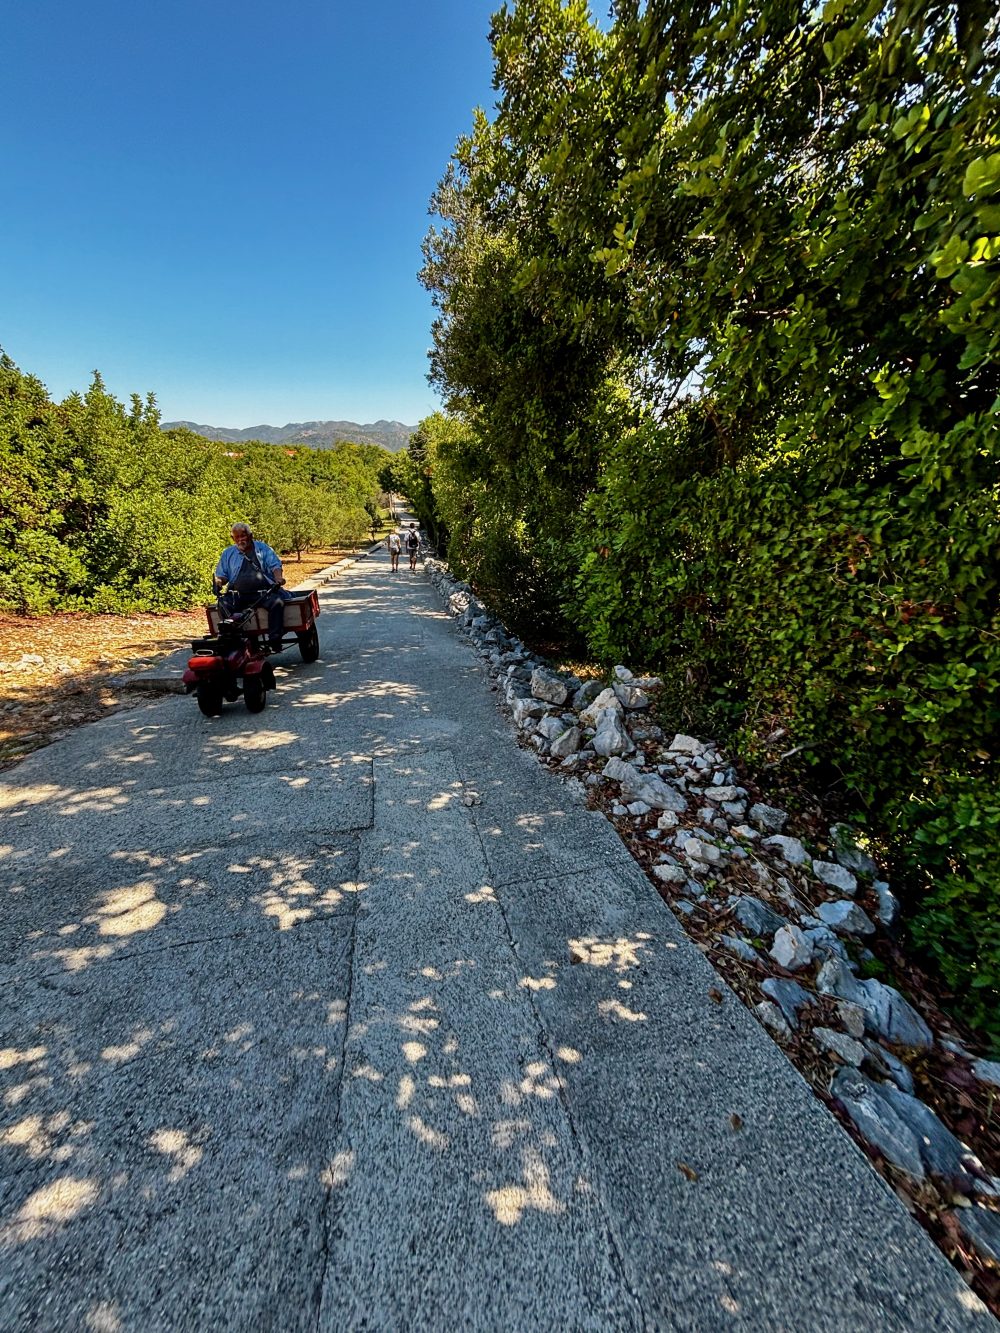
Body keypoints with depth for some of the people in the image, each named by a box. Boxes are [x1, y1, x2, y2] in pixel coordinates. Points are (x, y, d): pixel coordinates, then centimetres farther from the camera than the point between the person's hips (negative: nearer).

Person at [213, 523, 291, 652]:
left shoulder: (263, 548, 17)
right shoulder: (228, 553, 23)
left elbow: (275, 566, 6)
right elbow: (222, 575, 21)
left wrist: (279, 579, -15)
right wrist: (218, 582, -3)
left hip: (264, 592, -2)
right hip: (237, 595, 2)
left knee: (277, 602, -34)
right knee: (223, 604, -30)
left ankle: (274, 641, -33)